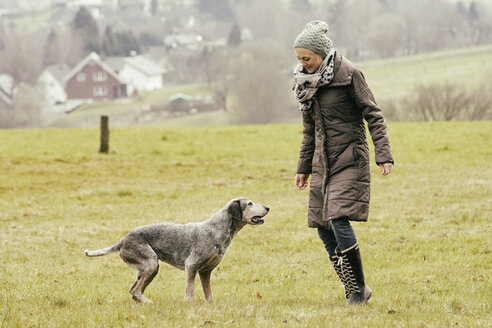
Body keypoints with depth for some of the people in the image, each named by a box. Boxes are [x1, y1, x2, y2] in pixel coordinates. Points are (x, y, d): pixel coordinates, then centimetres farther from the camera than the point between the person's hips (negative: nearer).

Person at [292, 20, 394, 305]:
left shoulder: (348, 74, -10)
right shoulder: (307, 81, 11)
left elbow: (373, 115, -10)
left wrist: (384, 155, -17)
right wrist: (303, 167, 22)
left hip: (350, 159, -7)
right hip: (323, 162, 7)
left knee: (338, 219, -19)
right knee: (324, 228, 1)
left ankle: (361, 287, -6)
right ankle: (354, 292, 9)